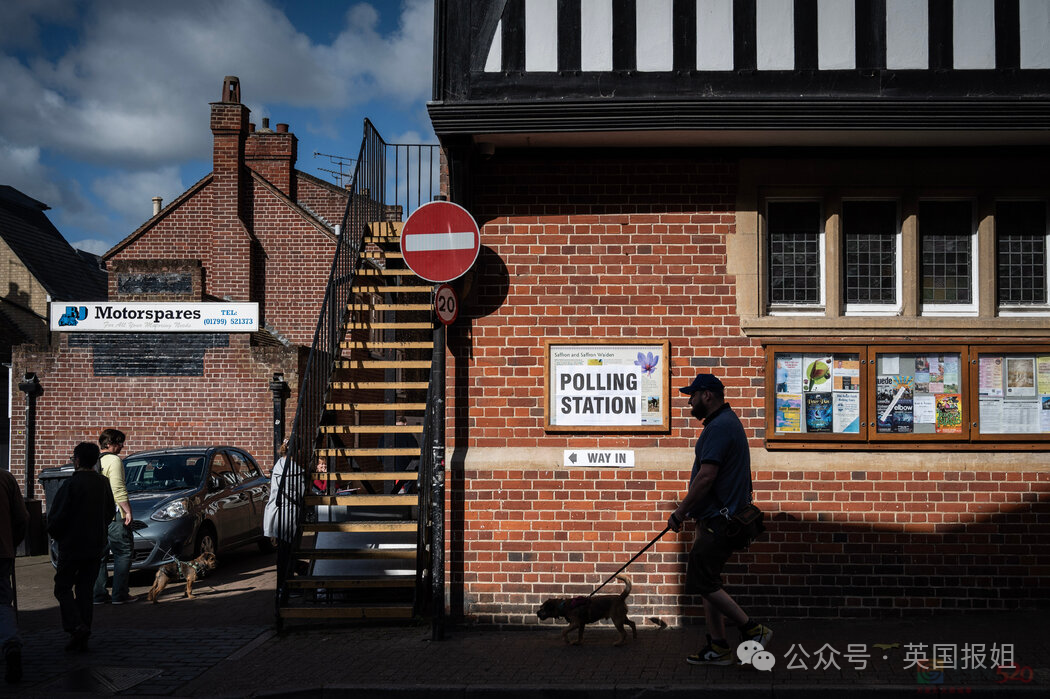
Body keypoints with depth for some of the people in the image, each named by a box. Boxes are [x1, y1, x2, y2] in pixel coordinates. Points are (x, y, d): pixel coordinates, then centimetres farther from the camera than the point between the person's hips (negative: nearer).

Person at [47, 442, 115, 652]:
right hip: (96, 546, 6)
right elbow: (111, 512, 15)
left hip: (72, 545, -6)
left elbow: (57, 516, -13)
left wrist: (55, 534, 5)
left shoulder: (71, 484, -15)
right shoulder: (103, 484, 5)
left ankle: (76, 625, -16)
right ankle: (82, 638, 9)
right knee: (85, 589, 11)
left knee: (63, 587, 4)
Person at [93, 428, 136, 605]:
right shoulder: (114, 460, -10)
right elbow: (118, 489, -17)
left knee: (99, 555, 10)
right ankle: (120, 595, -2)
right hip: (115, 514, -8)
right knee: (122, 553, 0)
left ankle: (98, 594, 10)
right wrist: (128, 510, -13)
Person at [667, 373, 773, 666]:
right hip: (719, 517, 11)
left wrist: (680, 512, -17)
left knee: (703, 582, -8)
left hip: (718, 519, -11)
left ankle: (753, 630, -4)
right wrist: (687, 509, 25)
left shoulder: (719, 427, -17)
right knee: (707, 582, 12)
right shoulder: (727, 422, 18)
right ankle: (718, 647, 14)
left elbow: (706, 477, -24)